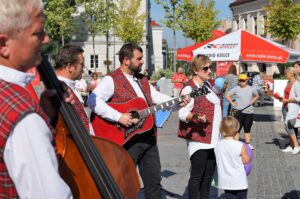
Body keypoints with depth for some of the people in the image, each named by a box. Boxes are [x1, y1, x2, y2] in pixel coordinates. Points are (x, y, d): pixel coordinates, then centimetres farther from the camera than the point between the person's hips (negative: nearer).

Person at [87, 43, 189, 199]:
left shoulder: (143, 80, 16)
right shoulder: (111, 80, -11)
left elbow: (156, 96, 20)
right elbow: (93, 101, -24)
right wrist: (118, 117, -28)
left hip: (149, 137, 8)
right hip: (126, 139, -8)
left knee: (154, 180, 14)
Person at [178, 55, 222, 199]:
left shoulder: (207, 84, 12)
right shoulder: (190, 88, -16)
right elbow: (182, 114, -22)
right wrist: (195, 117, -37)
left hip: (213, 138, 9)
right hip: (198, 139, -9)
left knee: (208, 174, 15)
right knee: (197, 175, -4)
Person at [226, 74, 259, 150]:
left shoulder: (251, 89, 7)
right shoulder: (236, 89, -2)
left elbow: (256, 96, 23)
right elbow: (227, 95, 4)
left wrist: (252, 102, 9)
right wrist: (232, 103, -4)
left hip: (249, 112, 3)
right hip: (239, 111, -3)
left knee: (247, 129, 10)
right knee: (237, 129, -2)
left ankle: (248, 143, 17)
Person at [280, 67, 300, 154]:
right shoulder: (288, 83, 14)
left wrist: (287, 100, -17)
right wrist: (282, 98, 10)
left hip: (293, 108, -9)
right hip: (286, 108, 9)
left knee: (288, 126, -13)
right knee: (290, 127, 10)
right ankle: (291, 146, 16)